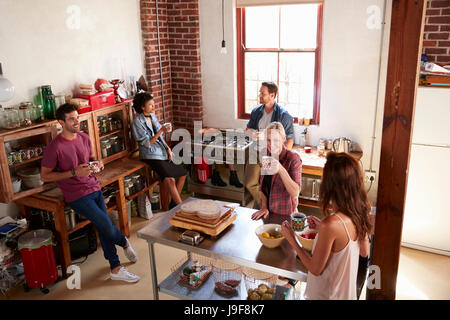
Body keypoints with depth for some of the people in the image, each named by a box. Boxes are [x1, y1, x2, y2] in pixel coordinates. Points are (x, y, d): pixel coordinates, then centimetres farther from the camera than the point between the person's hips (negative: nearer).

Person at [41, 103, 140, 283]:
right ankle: (124, 243, 18)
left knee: (103, 228, 5)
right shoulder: (54, 147, -14)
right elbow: (44, 176, -10)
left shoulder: (84, 138, 6)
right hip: (76, 195, -6)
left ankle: (115, 268, 16)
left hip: (94, 188, 6)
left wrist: (97, 163, -1)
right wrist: (74, 172, -19)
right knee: (106, 225, -15)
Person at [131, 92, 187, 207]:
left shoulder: (152, 116, 10)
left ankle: (174, 203, 12)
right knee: (170, 180, -23)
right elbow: (147, 143, -16)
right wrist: (161, 130, -24)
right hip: (151, 156, -8)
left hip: (163, 152, 8)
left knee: (182, 173, 3)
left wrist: (168, 148, 3)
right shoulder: (137, 122, -13)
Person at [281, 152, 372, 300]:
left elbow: (315, 269, -22)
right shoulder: (359, 214, -12)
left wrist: (292, 239, -11)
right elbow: (364, 252, 5)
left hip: (327, 294, -6)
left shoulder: (331, 224, -34)